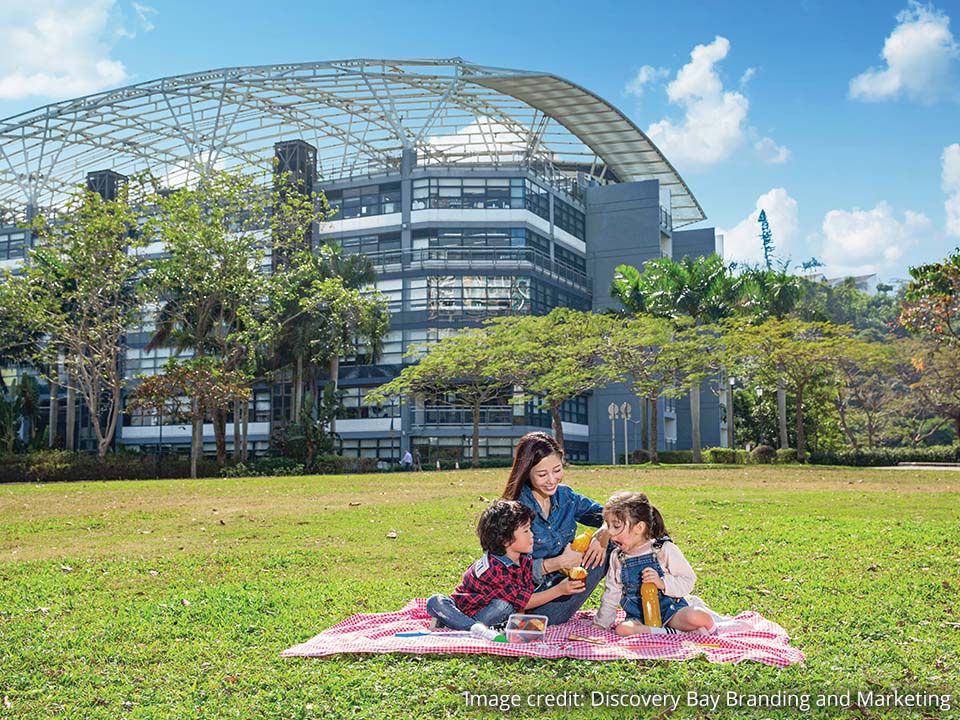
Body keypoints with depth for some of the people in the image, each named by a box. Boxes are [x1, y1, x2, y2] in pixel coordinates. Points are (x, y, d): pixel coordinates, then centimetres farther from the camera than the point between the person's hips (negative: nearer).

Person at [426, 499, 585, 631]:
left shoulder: (525, 561, -7)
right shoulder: (493, 568, -29)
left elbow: (521, 603, -5)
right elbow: (523, 601, -26)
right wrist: (559, 590, -28)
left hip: (490, 611, 5)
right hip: (465, 607, -5)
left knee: (506, 605, -30)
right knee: (435, 602, -32)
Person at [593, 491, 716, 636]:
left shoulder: (665, 549, -7)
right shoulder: (618, 558, 7)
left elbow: (688, 580, -8)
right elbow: (611, 594, 16)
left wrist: (662, 583, -24)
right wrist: (601, 623, 13)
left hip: (670, 610, -3)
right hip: (639, 617, 3)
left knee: (698, 617, -35)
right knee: (622, 629, -32)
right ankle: (675, 632, -26)